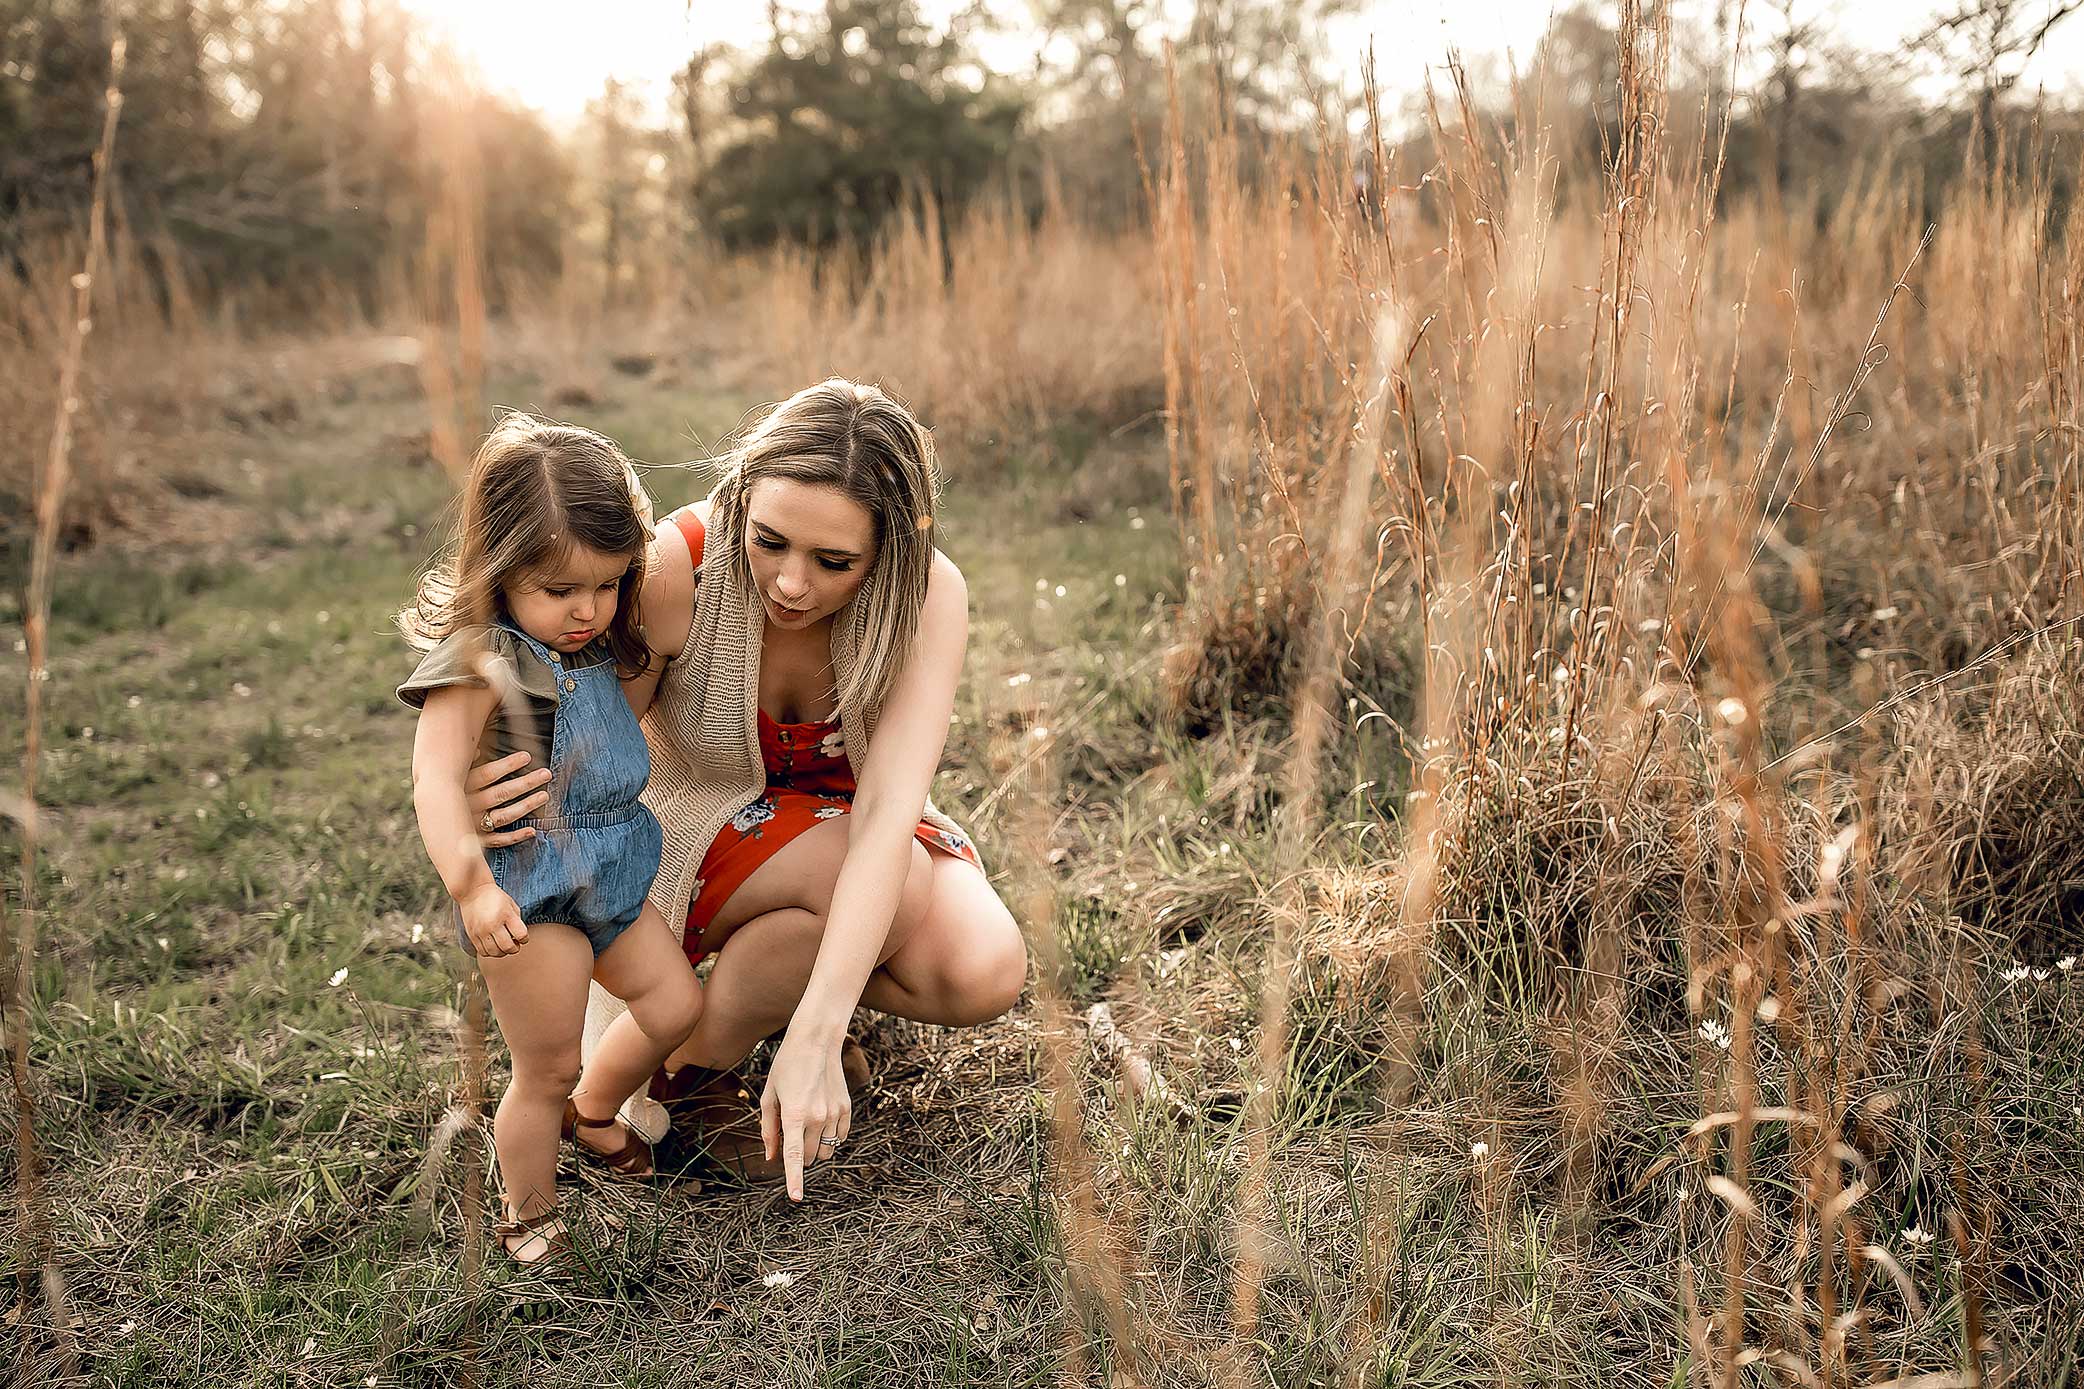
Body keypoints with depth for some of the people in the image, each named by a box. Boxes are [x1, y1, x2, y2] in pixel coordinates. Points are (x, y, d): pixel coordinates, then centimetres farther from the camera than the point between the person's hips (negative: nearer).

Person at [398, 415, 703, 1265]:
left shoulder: (597, 648, 5)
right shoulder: (480, 659, -21)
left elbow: (631, 706, 29)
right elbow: (435, 780, -34)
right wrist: (469, 882, -48)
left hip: (607, 876, 8)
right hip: (528, 893, -8)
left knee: (675, 1005, 16)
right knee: (546, 1070, 3)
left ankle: (591, 1114, 42)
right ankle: (530, 1223, 25)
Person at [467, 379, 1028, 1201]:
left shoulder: (929, 596, -25)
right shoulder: (676, 568, -29)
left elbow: (888, 808, -35)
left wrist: (814, 1037, -45)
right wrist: (491, 799, -45)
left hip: (841, 821, 3)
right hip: (696, 828, -2)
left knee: (986, 974, -24)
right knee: (902, 885, -32)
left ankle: (787, 976, 6)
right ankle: (691, 1069, -8)